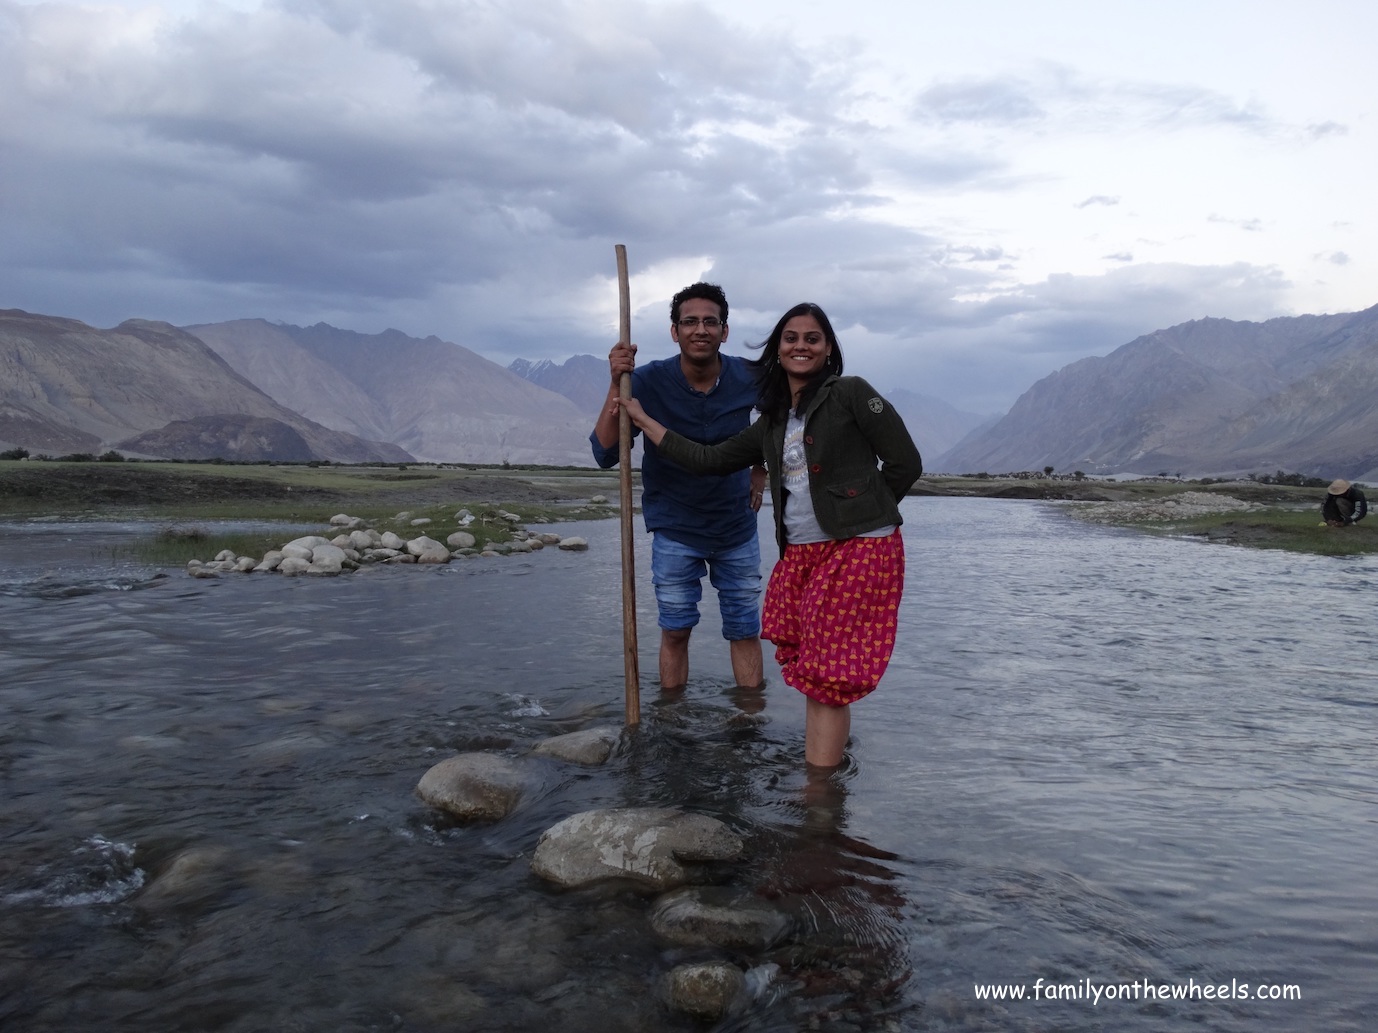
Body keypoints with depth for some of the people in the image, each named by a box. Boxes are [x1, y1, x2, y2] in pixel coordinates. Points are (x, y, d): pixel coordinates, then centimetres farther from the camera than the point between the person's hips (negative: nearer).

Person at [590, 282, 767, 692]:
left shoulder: (748, 378, -12)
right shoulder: (648, 381, -18)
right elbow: (605, 455, -25)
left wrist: (761, 470, 6)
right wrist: (617, 385, -34)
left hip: (737, 525, 2)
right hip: (675, 530, -2)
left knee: (745, 631, 8)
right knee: (675, 631, 5)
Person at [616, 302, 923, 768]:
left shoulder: (851, 393, -2)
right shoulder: (771, 424, 16)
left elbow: (905, 463, -3)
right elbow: (710, 459, 14)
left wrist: (860, 513, 5)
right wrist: (643, 419, 16)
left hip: (860, 550, -6)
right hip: (800, 554, 6)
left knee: (825, 677, -7)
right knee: (812, 671, 8)